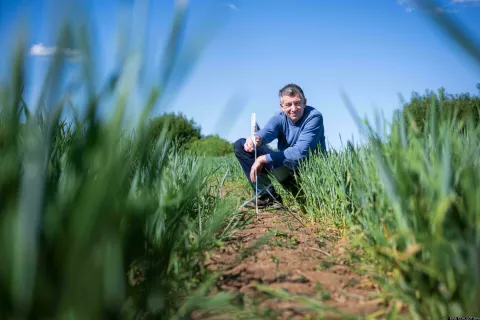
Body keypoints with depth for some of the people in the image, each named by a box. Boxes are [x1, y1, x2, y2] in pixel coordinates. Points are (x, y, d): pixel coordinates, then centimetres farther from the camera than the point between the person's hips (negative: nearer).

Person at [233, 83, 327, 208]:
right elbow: (267, 131, -27)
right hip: (283, 163, 7)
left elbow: (300, 152, -28)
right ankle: (268, 196, -9)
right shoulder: (280, 118, -3)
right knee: (240, 145, -2)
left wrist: (263, 159, -26)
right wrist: (257, 139, -53)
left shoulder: (314, 117, -19)